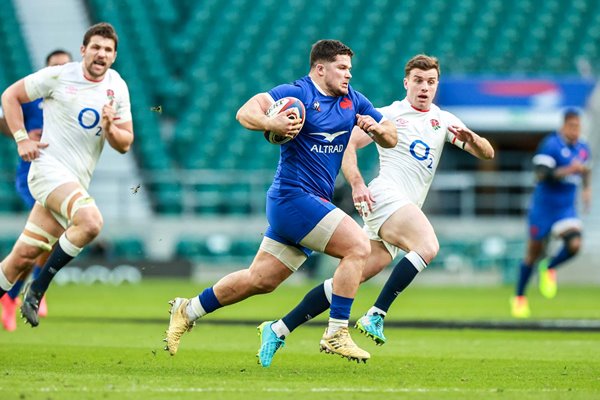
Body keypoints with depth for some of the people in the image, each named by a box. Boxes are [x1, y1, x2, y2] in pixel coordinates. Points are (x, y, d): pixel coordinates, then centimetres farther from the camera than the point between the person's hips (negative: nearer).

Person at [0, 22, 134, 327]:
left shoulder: (117, 88, 8)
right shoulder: (57, 76, -5)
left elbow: (124, 144, 10)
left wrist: (110, 129, -12)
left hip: (77, 182, 5)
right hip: (50, 168, -5)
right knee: (91, 221, -30)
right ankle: (37, 291, -17)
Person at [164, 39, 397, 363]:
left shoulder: (353, 101, 12)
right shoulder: (298, 93, -10)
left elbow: (391, 138, 17)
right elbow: (246, 112, -19)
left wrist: (378, 129, -6)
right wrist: (270, 124, -40)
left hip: (313, 203, 8)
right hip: (294, 195, -8)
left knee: (259, 280, 12)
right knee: (358, 246, -19)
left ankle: (187, 311, 27)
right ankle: (336, 334, -16)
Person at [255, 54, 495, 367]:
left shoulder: (443, 120, 19)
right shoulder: (388, 115, 4)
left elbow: (487, 154, 15)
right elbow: (348, 144, 0)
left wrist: (469, 137, -8)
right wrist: (357, 184, -15)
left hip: (405, 210, 6)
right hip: (385, 197, -6)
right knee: (428, 246, -31)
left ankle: (279, 329, 5)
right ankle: (376, 315, -29)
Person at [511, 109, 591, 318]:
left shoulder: (583, 150, 6)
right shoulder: (550, 146, -14)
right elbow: (542, 175, -25)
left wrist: (586, 188, 13)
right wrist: (569, 170, -29)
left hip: (567, 209, 4)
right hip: (543, 207, -4)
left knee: (574, 244, -20)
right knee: (534, 253, 5)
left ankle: (549, 268, 11)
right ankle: (519, 297, 23)